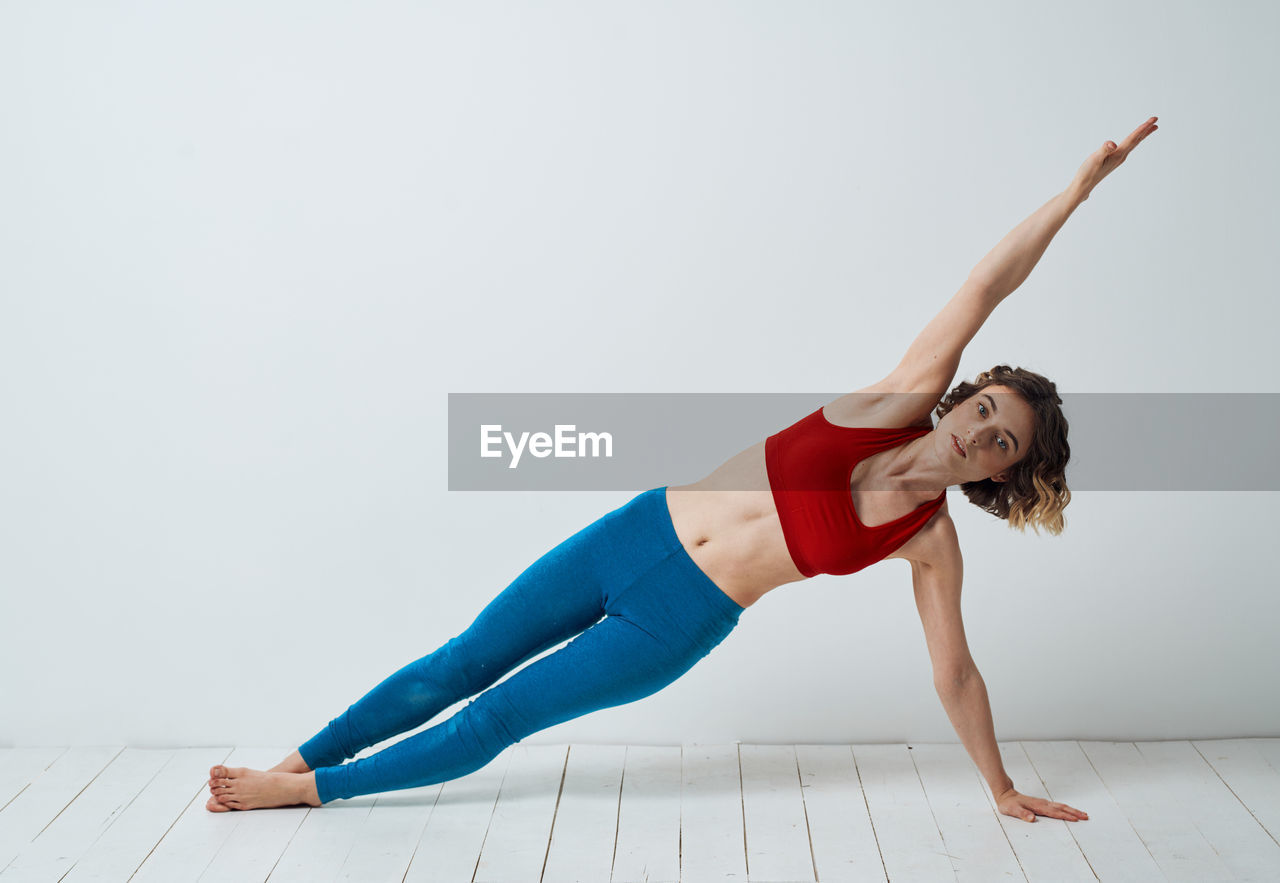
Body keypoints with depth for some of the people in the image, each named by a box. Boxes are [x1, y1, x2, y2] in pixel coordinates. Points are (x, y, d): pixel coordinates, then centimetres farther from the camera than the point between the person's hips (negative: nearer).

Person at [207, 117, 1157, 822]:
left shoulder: (931, 541, -5)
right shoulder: (902, 402, -5)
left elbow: (955, 670, 4)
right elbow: (983, 292, -10)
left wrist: (1003, 787, 7)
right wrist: (1078, 189, -13)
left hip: (676, 625, -1)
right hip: (638, 536, 1)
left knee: (493, 722, 1)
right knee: (457, 667, 7)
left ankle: (311, 789, 18)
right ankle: (300, 760, 25)